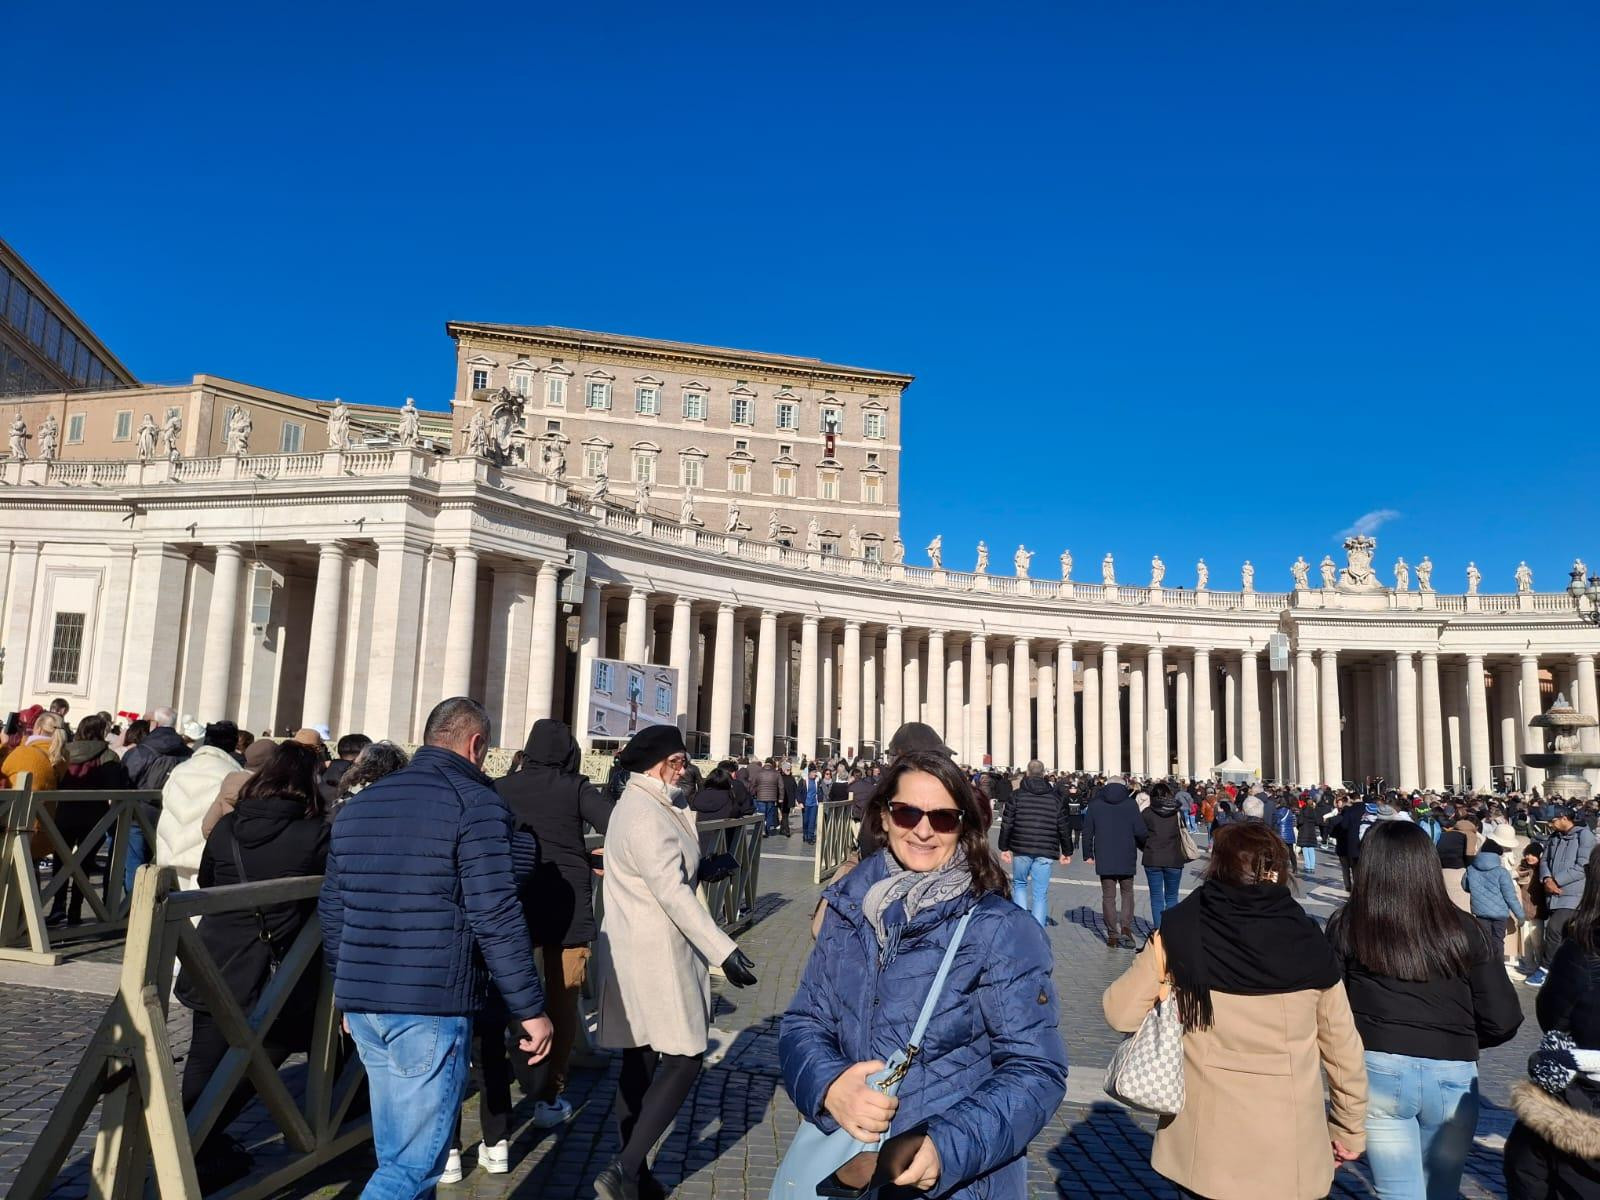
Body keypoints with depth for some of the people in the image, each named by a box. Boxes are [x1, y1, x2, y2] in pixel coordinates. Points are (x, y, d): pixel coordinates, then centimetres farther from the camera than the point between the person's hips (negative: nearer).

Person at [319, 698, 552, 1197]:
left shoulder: (359, 803, 12)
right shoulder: (476, 804, -10)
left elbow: (331, 910, 17)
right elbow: (495, 918, -16)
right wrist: (531, 1008, -9)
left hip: (361, 1004, 7)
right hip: (431, 1007, -7)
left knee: (396, 1153, 19)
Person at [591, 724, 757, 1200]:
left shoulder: (638, 805, 13)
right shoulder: (647, 815, -20)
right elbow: (672, 892, -25)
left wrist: (703, 869, 4)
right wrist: (723, 950, -27)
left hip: (635, 953, 10)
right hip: (657, 957, -10)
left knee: (640, 1059, 16)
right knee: (684, 1059, -3)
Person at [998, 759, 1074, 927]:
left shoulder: (1017, 795, 0)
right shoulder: (1055, 799, 6)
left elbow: (1007, 824, -2)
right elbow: (1064, 828, 8)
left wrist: (1004, 848, 7)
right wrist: (1067, 852, 18)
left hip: (1021, 850, -1)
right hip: (1045, 852, 1)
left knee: (1019, 884, 19)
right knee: (1041, 893, 5)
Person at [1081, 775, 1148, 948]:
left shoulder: (1094, 804, 1)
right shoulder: (1130, 804, -4)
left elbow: (1087, 832, 2)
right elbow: (1141, 832, -8)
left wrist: (1088, 854, 11)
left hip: (1104, 859, 1)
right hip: (1126, 859, 0)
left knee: (1108, 896, 8)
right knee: (1127, 892, 15)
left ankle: (1112, 934, 7)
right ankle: (1126, 927, -1)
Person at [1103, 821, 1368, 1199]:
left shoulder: (1180, 931, -12)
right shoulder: (1310, 945, -8)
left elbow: (1121, 1013, -6)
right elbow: (1343, 1050, 1)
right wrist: (1350, 1129, 17)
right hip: (1288, 1154, 1)